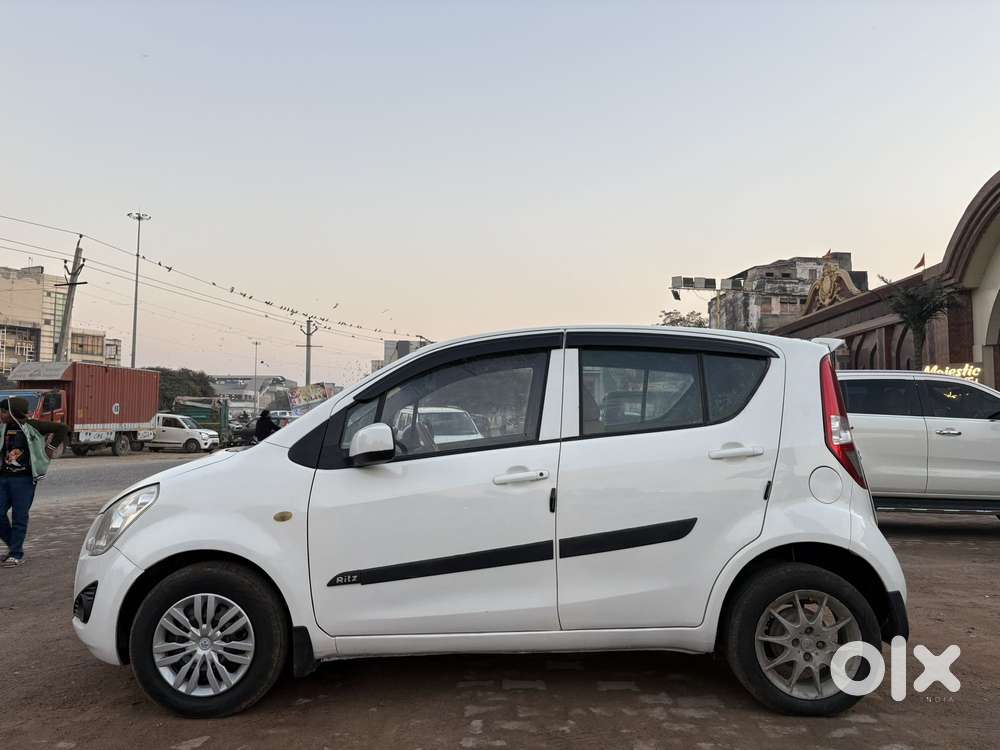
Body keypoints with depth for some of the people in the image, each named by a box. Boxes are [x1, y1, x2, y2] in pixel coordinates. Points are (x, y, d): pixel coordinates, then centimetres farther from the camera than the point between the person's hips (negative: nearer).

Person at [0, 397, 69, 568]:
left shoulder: (32, 426, -8)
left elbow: (61, 428, -4)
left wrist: (51, 447, -6)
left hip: (24, 479, -5)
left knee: (19, 517, 0)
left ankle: (17, 554, 11)